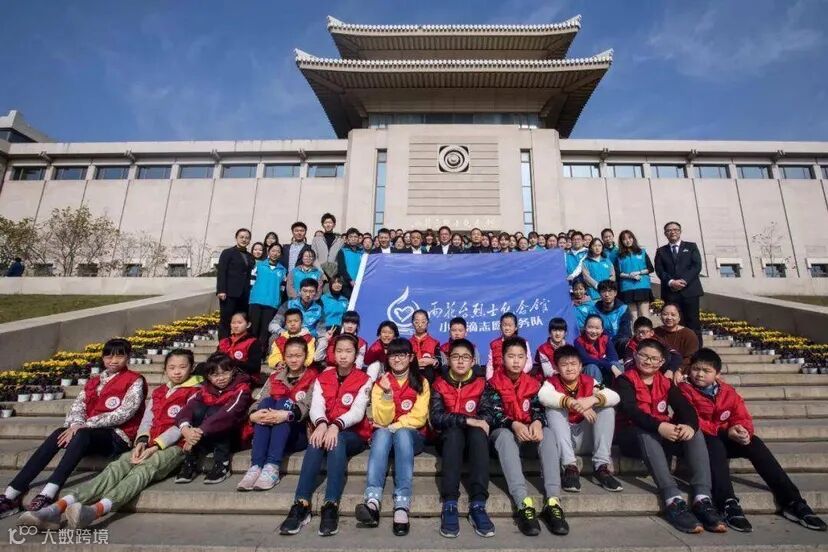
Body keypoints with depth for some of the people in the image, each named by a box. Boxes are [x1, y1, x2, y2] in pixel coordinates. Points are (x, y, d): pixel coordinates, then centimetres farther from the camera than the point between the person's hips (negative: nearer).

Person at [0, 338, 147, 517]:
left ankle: (47, 496, -42)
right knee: (59, 435, -23)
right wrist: (76, 425, -15)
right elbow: (77, 406, 7)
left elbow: (123, 414, -12)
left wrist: (83, 425, -16)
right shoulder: (93, 381, 18)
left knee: (82, 435, -33)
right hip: (88, 436, 5)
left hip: (118, 437, -5)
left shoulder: (135, 381, -2)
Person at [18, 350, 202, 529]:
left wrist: (156, 446, -15)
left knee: (144, 469, -35)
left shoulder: (194, 392, 5)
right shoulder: (157, 392, 24)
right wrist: (142, 441, -8)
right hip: (150, 445, 5)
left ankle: (95, 510, -57)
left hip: (173, 446, -5)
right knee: (116, 467, -24)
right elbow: (146, 420, 13)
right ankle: (58, 508, -41)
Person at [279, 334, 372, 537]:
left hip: (354, 435, -2)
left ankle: (331, 507, -39)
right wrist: (321, 424, -32)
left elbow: (357, 411, -15)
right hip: (326, 429, 2)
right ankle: (301, 505, -35)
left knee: (337, 440, -35)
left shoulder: (364, 380, 0)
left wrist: (336, 426, -34)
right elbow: (316, 407, -8)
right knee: (316, 441, -32)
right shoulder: (322, 378, 8)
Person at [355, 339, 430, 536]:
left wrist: (393, 427, -14)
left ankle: (402, 507, -46)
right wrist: (387, 393, -20)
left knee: (401, 434, -35)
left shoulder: (421, 383, 2)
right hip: (384, 435, 1)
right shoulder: (380, 383, 4)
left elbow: (419, 418, -6)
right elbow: (382, 420, -5)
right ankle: (373, 501, -50)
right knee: (382, 433, -33)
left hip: (412, 436, -1)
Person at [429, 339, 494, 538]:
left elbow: (486, 413, -6)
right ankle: (449, 505, -38)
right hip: (448, 439, -1)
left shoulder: (481, 382, -1)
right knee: (454, 431, -34)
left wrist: (481, 423, -27)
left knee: (479, 433, -32)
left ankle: (478, 505, -36)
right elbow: (436, 418, -17)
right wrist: (467, 420, -27)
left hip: (474, 439, 1)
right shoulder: (439, 383, -4)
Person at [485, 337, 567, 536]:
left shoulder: (533, 384, 9)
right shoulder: (493, 384, -1)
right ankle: (524, 504, -49)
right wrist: (514, 425, -31)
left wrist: (537, 423, -27)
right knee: (505, 435, -38)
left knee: (548, 434, -30)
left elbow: (539, 409, -1)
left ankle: (553, 501, -40)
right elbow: (493, 414, -12)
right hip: (503, 432, -3)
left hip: (529, 433, 3)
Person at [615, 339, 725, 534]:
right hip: (633, 436, -5)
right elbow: (630, 410, -22)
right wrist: (658, 426, -38)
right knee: (646, 432, -36)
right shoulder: (625, 380, -5)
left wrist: (689, 425, -29)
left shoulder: (665, 382, 10)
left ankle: (702, 499, -28)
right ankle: (673, 501, -42)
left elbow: (685, 407, -5)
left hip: (664, 436, 5)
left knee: (694, 433, -20)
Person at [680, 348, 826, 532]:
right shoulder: (685, 390, -11)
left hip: (726, 439, 5)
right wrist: (725, 431, -24)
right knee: (714, 443, -35)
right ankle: (728, 504, -45)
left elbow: (744, 418, 1)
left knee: (754, 443, -19)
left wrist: (741, 429, -23)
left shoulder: (728, 392, 6)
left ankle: (792, 501, -18)